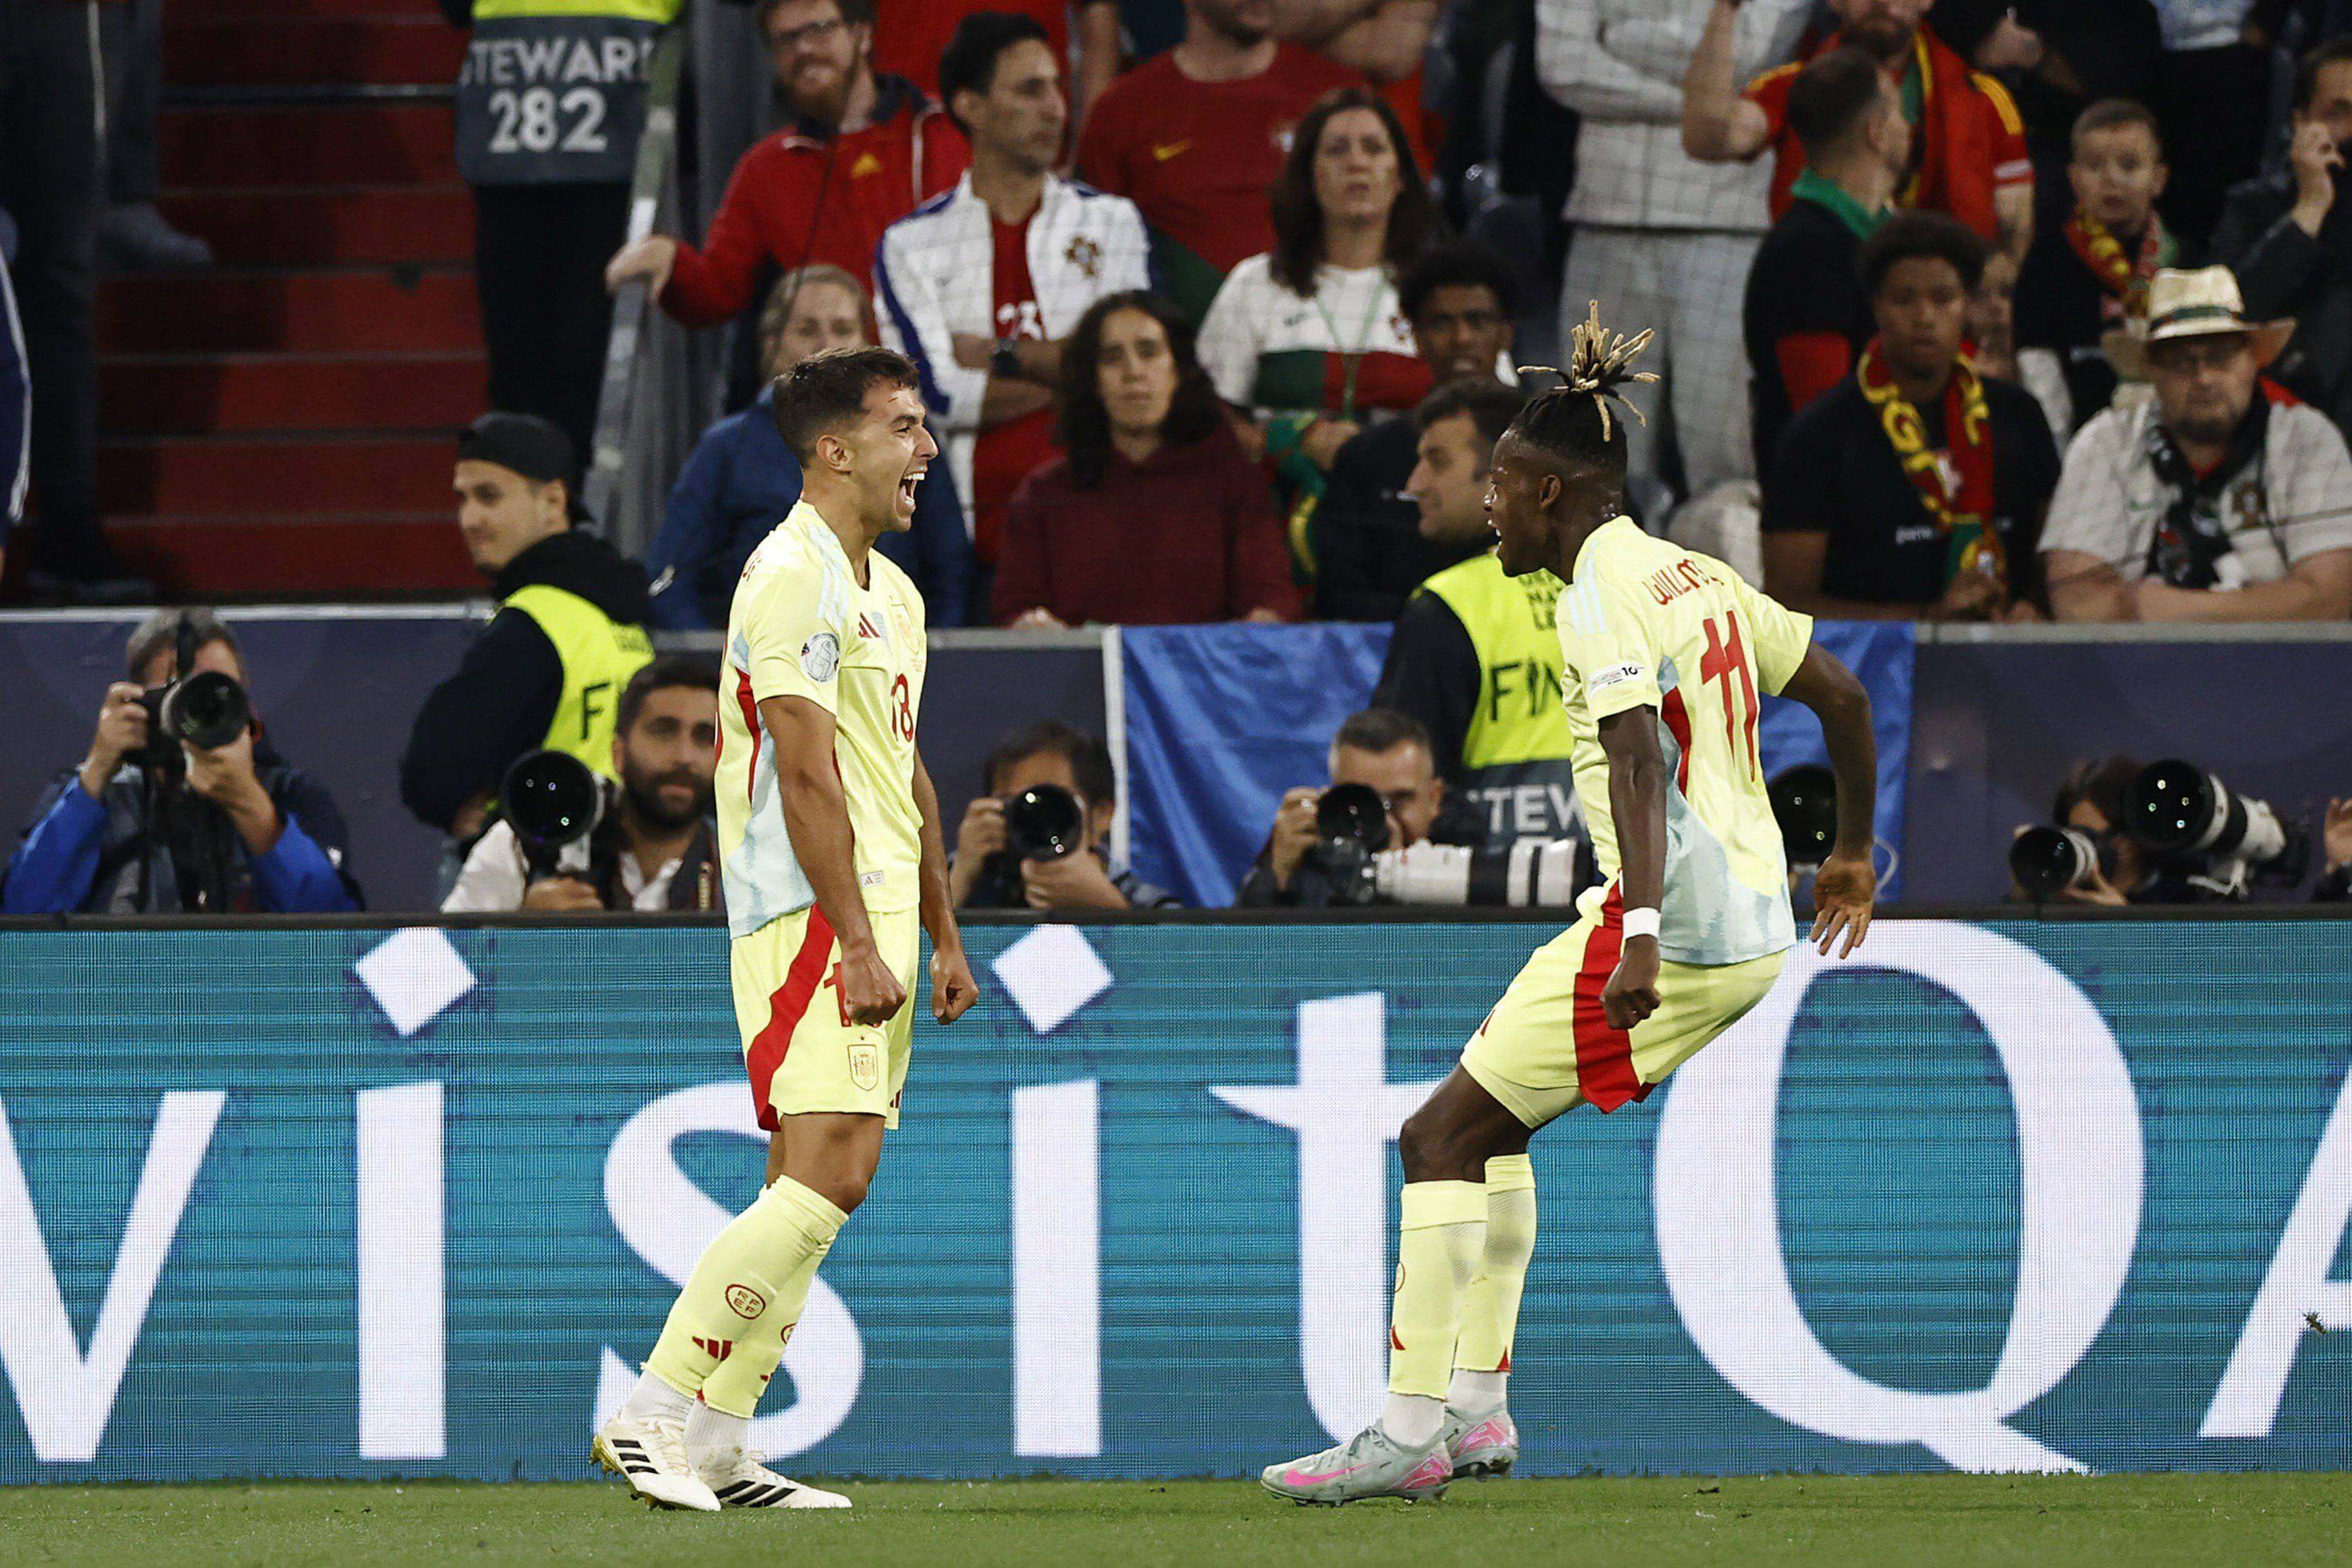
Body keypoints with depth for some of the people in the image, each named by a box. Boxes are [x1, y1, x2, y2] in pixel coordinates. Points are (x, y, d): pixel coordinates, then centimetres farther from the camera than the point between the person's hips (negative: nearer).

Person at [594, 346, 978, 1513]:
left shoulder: (889, 589, 20)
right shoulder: (794, 576, -11)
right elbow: (805, 773, -18)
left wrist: (943, 937, 23)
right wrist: (858, 943, -22)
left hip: (868, 920, 10)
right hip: (812, 920, -10)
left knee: (813, 1187, 6)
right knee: (826, 1177, -17)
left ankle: (715, 1443, 7)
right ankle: (652, 1413, -15)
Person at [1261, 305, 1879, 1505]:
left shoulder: (1601, 596, -12)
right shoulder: (1696, 575, 15)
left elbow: (1640, 760, -26)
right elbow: (1843, 698, 21)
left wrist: (1641, 934, -35)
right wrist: (1851, 853, 34)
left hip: (1673, 928, -10)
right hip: (1753, 931, 10)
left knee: (1442, 1135, -6)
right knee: (1486, 1119, 21)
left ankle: (1410, 1432, -9)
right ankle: (1475, 1405, 19)